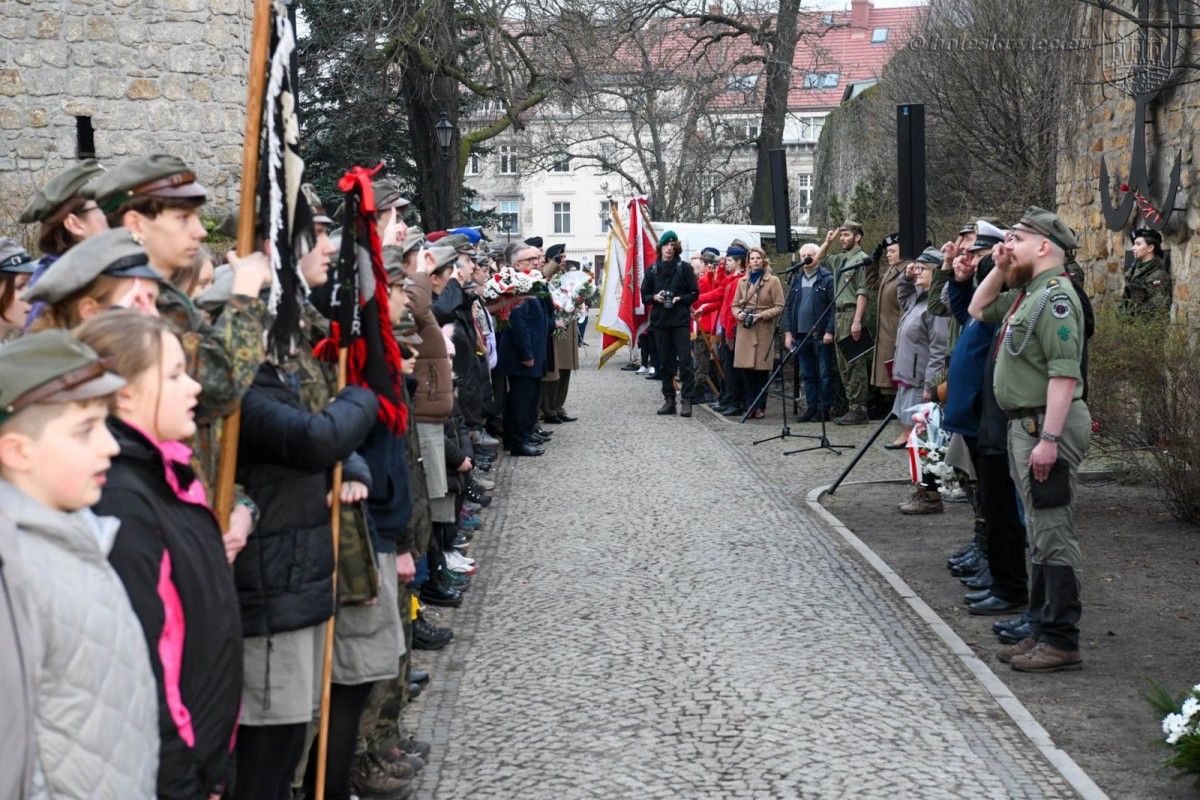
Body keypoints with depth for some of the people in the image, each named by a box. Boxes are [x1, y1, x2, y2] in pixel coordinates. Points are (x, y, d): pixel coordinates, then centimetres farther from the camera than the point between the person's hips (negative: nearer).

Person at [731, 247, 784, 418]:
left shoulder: (773, 281, 2)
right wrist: (739, 314, -4)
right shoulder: (742, 281, 15)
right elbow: (735, 305, 18)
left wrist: (761, 315, -13)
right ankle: (749, 406, 8)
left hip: (764, 331, -3)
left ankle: (759, 407, 4)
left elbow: (779, 307, -2)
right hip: (745, 330, 3)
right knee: (746, 369, 1)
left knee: (761, 369, -2)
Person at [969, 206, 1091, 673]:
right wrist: (998, 269, 14)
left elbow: (1065, 373, -24)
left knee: (1053, 535, -7)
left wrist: (1049, 438, -28)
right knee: (1040, 533, 16)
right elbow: (978, 310, 30)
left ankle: (1062, 642, -2)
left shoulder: (1054, 296, -17)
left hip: (1047, 424, -11)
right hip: (1025, 424, 11)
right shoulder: (1025, 294, 14)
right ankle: (1043, 630, 24)